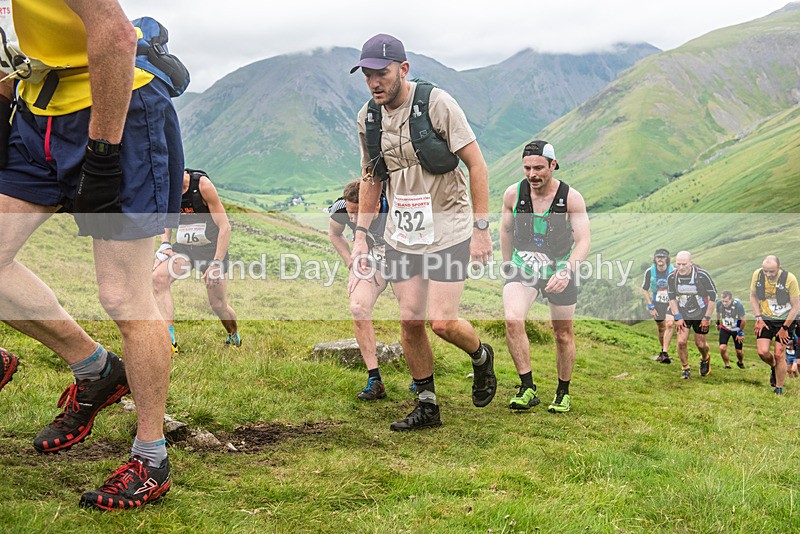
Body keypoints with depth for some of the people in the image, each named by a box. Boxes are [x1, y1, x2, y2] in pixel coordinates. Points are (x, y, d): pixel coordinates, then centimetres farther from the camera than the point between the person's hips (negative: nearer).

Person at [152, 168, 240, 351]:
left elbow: (225, 226, -17)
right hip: (183, 247, 4)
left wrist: (217, 263, -20)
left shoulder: (202, 184, -19)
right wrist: (165, 244, -4)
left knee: (218, 305, 0)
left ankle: (235, 339, 33)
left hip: (211, 247, -4)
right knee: (158, 277, -25)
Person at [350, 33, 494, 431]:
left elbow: (476, 165, -10)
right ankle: (427, 405, 20)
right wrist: (360, 234, 11)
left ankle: (481, 356, 24)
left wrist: (481, 228, -12)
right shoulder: (367, 118, 3)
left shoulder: (436, 103, -13)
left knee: (442, 322, -9)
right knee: (409, 321, 4)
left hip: (448, 230, -5)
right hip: (401, 233, 5)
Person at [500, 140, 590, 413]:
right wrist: (507, 266, 15)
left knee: (563, 334, 9)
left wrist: (567, 271, -35)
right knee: (512, 321, -25)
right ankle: (527, 388, -16)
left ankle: (563, 393, 29)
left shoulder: (571, 198, -16)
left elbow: (583, 241, -19)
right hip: (523, 266, 0)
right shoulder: (513, 194, -11)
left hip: (560, 269, 0)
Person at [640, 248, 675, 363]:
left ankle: (665, 354, -23)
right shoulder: (650, 272, -9)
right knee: (661, 328, 8)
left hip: (671, 302, -2)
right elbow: (644, 290, 2)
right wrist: (650, 307, -3)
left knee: (669, 325, -22)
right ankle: (663, 351, 31)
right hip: (657, 303, 2)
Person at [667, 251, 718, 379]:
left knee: (700, 344, 4)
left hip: (701, 314, -2)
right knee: (681, 341, -12)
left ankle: (705, 359, 39)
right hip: (683, 314, 2)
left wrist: (707, 317, -13)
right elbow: (672, 298, 0)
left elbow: (713, 296, -13)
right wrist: (677, 317, -6)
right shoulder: (672, 277, -14)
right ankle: (685, 368, 10)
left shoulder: (702, 275, -22)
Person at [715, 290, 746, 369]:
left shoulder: (738, 304, -30)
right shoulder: (719, 303, -21)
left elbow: (743, 320, -16)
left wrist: (740, 332, -9)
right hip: (724, 328, 2)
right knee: (722, 348, -15)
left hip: (736, 329, -2)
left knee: (739, 351, 3)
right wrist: (718, 323, 19)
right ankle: (727, 365, 9)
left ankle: (740, 362, 37)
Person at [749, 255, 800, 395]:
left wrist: (785, 328, -11)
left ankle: (779, 389, 11)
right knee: (763, 352, -10)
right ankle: (774, 368, 26)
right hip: (765, 319, 3)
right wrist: (758, 318, -2)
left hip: (785, 320, -3)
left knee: (778, 355, -5)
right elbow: (753, 296, 5)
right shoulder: (757, 274, -10)